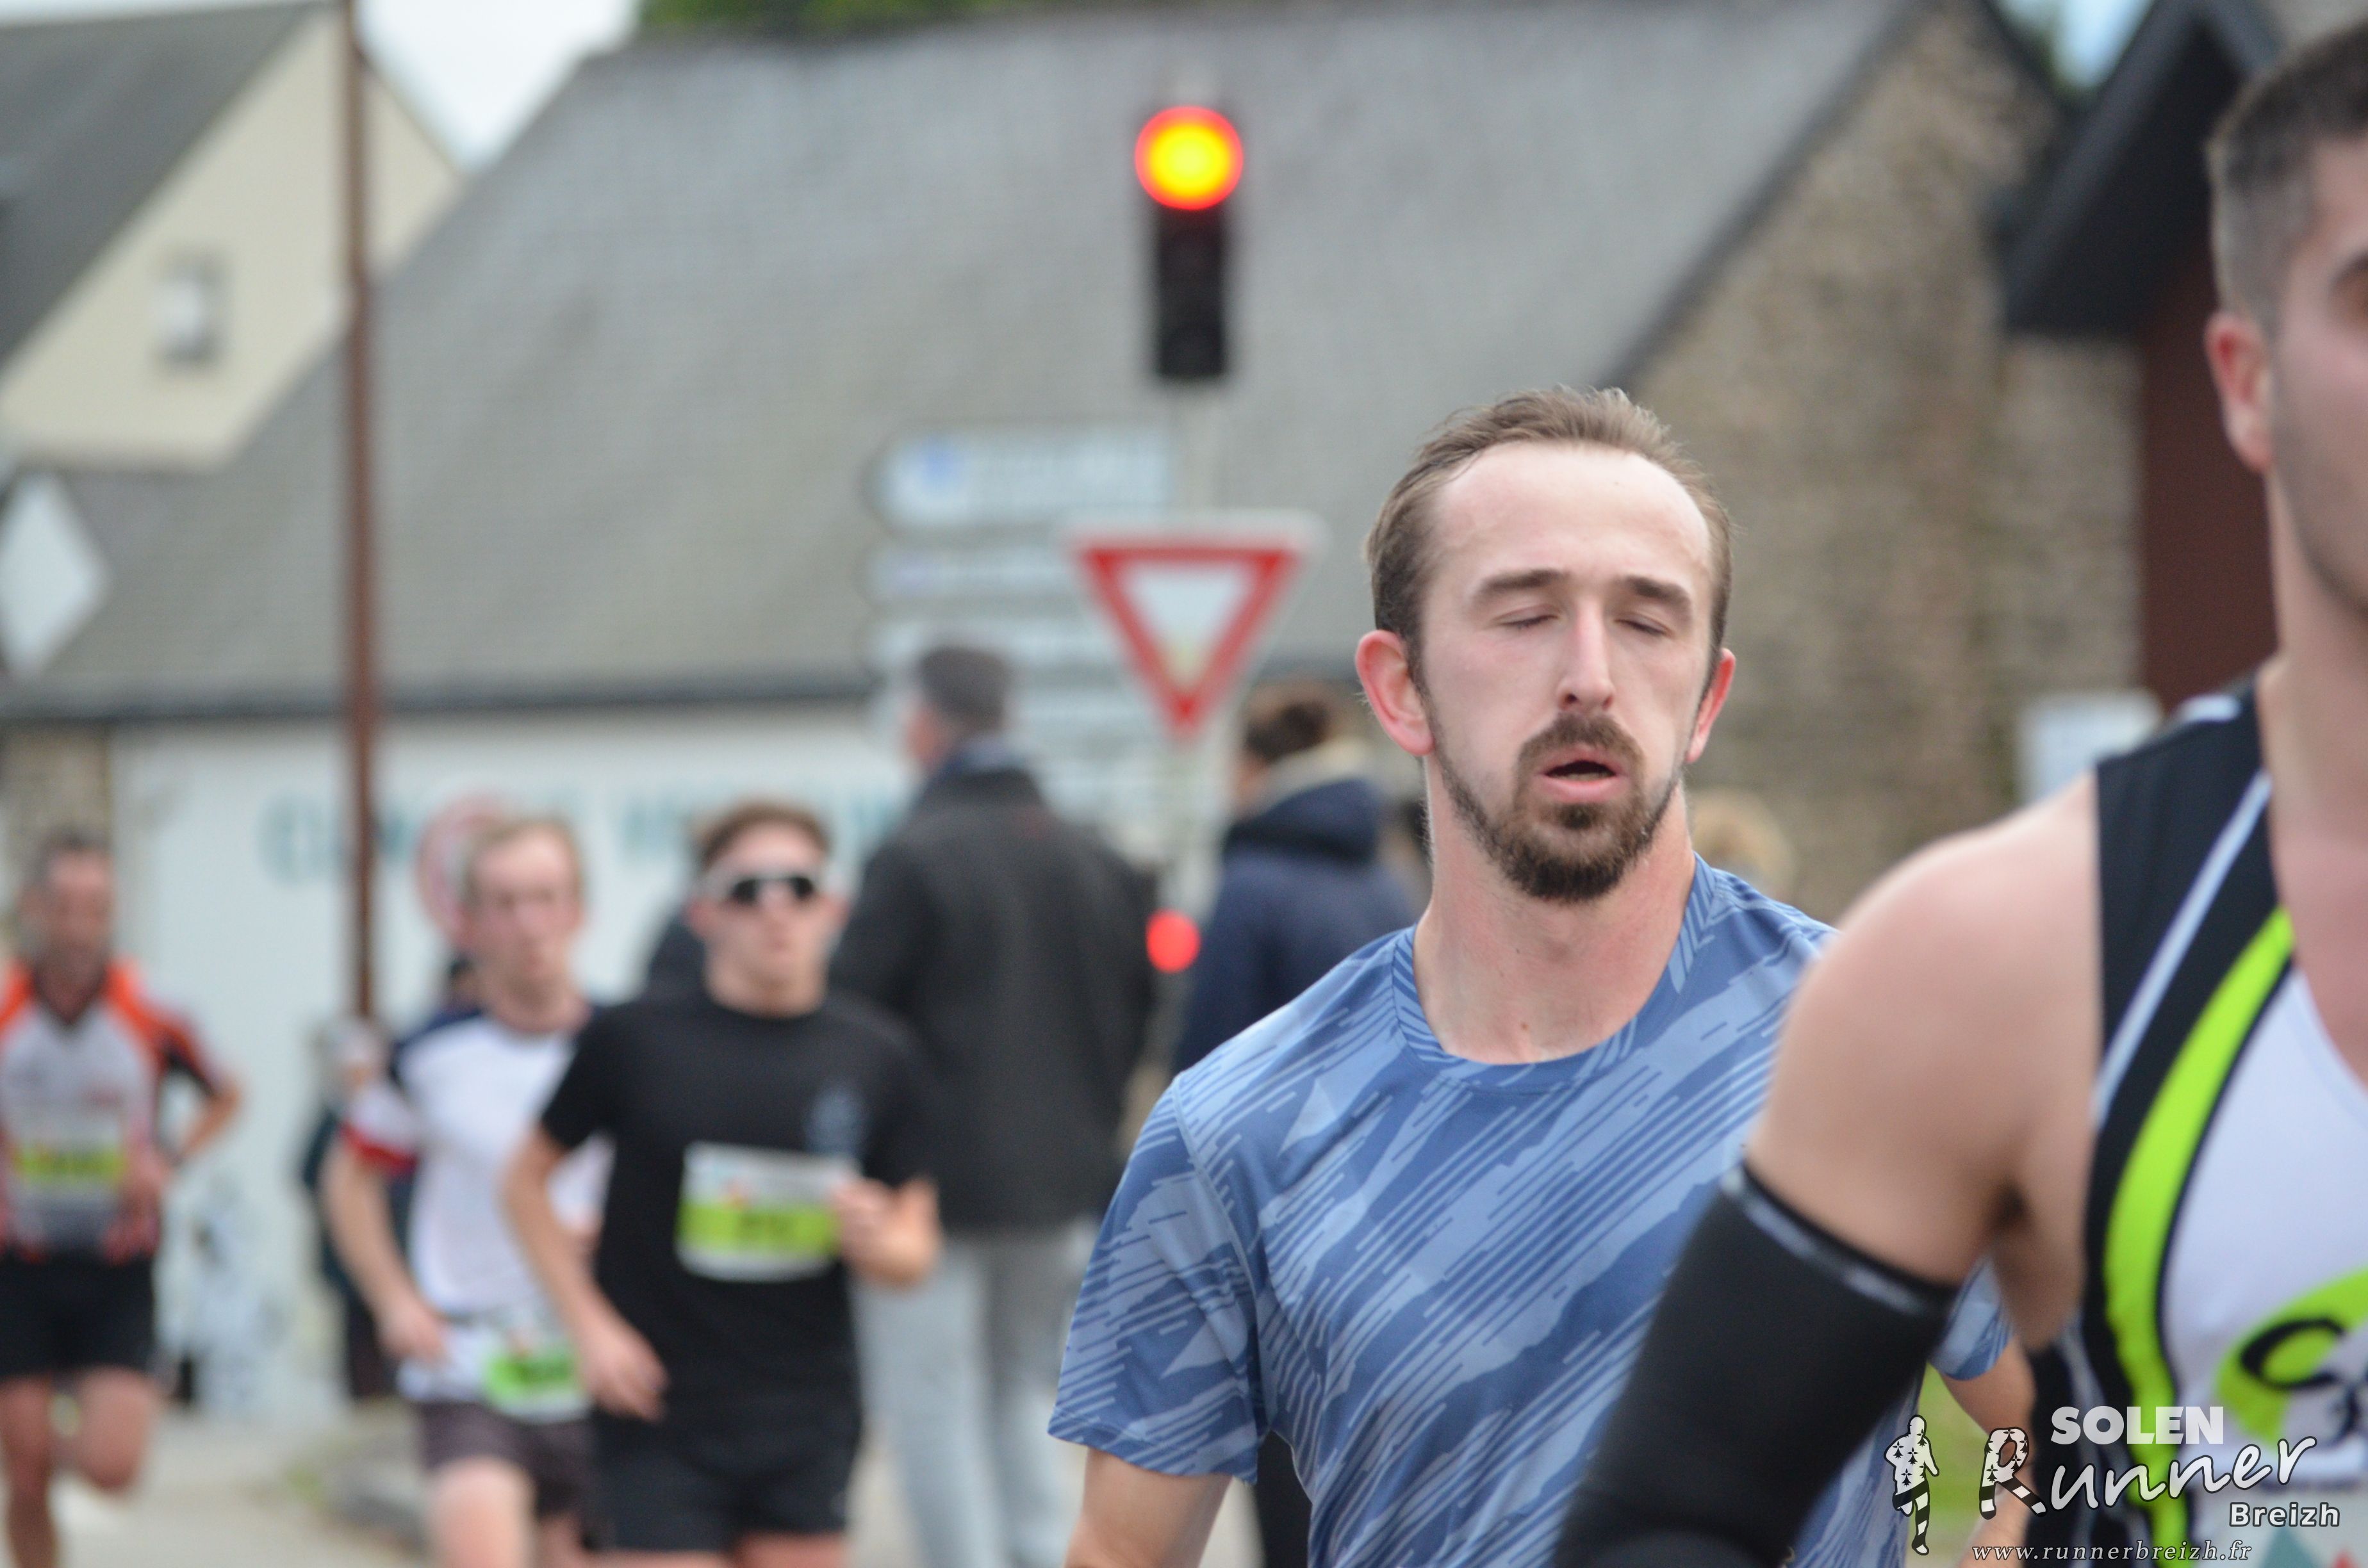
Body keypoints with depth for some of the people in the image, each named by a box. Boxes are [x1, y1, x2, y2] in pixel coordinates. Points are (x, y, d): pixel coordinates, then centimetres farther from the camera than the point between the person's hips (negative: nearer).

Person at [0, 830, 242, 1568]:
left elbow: (223, 1096, 11)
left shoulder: (150, 1018, -7)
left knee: (112, 1467, -12)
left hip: (118, 1266, 0)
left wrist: (167, 1160, -5)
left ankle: (68, 1442, 24)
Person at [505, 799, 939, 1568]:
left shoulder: (876, 1057, 3)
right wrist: (589, 1323, -4)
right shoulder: (634, 1038, -4)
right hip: (662, 1417, -3)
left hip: (806, 1421, 3)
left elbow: (914, 1250, 8)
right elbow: (526, 1180, 5)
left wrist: (875, 1241, -16)